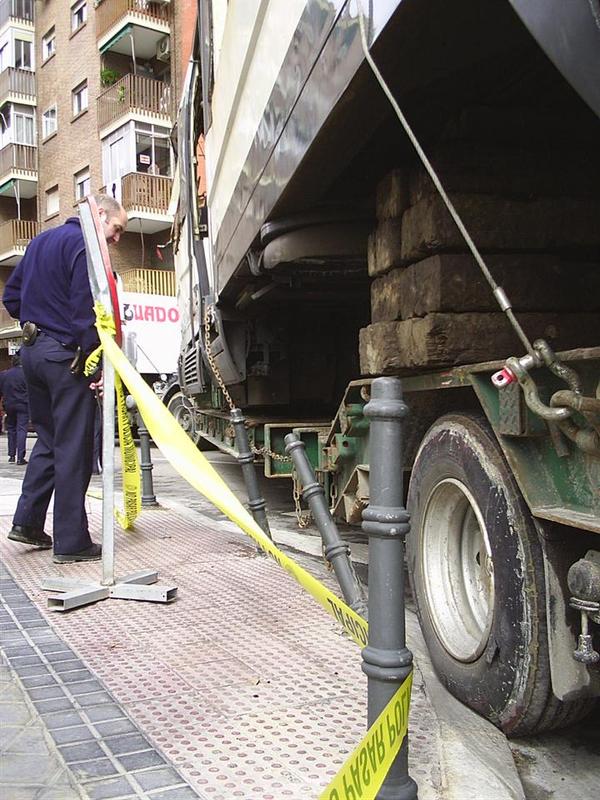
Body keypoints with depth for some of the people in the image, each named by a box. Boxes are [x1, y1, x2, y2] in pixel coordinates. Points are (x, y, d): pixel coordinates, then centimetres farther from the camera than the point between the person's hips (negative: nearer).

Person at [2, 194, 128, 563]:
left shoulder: (41, 241, 18)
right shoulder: (83, 243, -11)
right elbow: (84, 308, -20)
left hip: (33, 350, 9)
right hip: (66, 355, -9)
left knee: (49, 441, 19)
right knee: (73, 448, -3)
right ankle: (71, 542, 1)